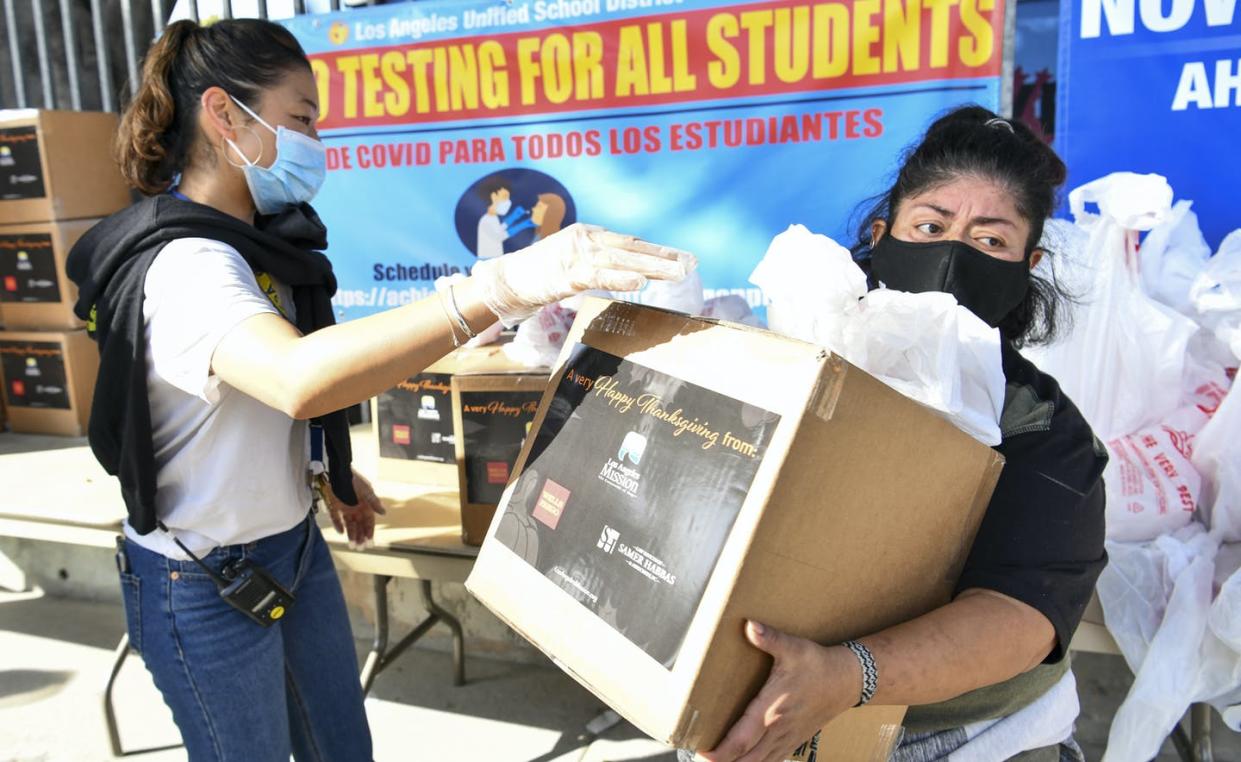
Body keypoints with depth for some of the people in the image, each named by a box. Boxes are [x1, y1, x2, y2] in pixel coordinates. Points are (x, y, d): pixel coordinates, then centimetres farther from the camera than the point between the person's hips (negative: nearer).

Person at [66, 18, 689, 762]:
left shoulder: (249, 239, 3)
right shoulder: (184, 267, -29)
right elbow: (299, 378, -50)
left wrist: (327, 474, 15)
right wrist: (504, 284, -57)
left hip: (293, 545, 8)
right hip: (206, 587, -8)